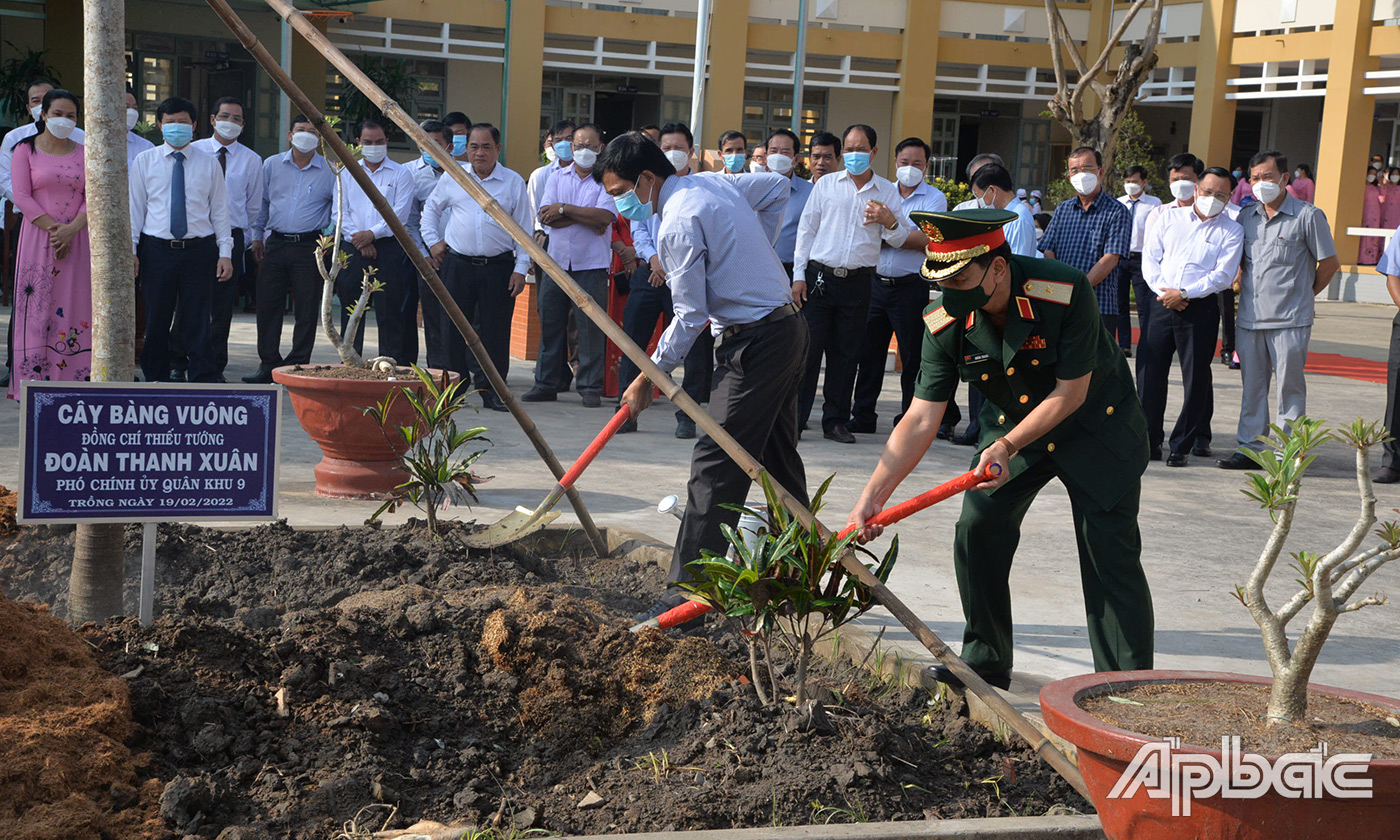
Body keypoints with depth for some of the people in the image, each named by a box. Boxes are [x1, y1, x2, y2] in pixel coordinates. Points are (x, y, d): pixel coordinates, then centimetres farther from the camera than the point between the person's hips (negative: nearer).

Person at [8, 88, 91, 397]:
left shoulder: (84, 154, 10)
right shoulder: (25, 150, 4)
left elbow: (92, 198, 3)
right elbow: (21, 196, -4)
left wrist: (70, 230, -13)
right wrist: (52, 228, -13)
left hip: (77, 240, 2)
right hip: (38, 239, -2)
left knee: (76, 308, -2)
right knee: (37, 305, -4)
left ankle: (72, 382, 0)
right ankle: (35, 380, -2)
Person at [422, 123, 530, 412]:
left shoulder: (514, 182, 5)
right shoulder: (452, 178, 8)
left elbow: (523, 229, 5)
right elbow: (431, 208, 23)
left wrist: (521, 268, -1)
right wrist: (432, 241, 13)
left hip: (498, 266, -1)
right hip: (457, 265, 1)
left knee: (495, 329, -1)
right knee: (453, 327, 3)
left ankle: (491, 389, 6)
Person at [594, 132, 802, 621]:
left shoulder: (678, 224, -17)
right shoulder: (714, 182, 11)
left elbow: (690, 318, -18)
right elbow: (778, 187, 27)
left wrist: (647, 379, -8)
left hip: (755, 343, -10)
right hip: (789, 327, 10)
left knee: (716, 468, -11)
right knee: (779, 461, 17)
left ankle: (687, 595, -12)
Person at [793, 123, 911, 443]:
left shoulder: (887, 192, 10)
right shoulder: (826, 185, 9)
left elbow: (899, 239, 11)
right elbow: (806, 229, 9)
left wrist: (891, 222, -12)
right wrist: (799, 275, 1)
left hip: (859, 282, 1)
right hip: (820, 278, -1)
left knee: (846, 354, 4)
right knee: (808, 348, -5)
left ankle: (836, 421, 13)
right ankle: (794, 418, 1)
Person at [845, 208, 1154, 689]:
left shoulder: (1066, 292, -32)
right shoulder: (945, 323, -20)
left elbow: (1070, 393, -23)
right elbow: (920, 420, -19)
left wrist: (1007, 447, -30)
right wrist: (870, 499, -25)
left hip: (1095, 424, -4)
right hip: (1012, 424, 4)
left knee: (1111, 549, -9)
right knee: (977, 529, -6)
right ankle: (984, 664, 12)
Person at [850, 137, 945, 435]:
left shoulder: (934, 198, 0)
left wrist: (891, 225, -20)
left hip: (910, 286, -4)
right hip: (876, 283, 4)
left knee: (912, 355, 1)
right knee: (869, 351, 7)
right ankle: (863, 415, 15)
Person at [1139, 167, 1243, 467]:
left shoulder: (1231, 231, 3)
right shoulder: (1170, 217, 11)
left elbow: (1223, 275, -6)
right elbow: (1150, 257, 7)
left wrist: (1184, 293, -15)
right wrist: (1164, 290, -8)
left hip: (1201, 308, -2)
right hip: (1164, 304, 2)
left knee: (1196, 379, -1)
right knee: (1149, 371, -1)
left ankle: (1182, 446, 9)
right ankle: (1148, 442, 8)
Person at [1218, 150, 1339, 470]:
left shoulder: (1308, 216, -3)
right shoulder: (1246, 217, 11)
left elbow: (1329, 263, 2)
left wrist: (1302, 295, 8)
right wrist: (1246, 289, 14)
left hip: (1290, 320, -5)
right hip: (1249, 317, 5)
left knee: (1290, 386, -1)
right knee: (1251, 385, 8)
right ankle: (1250, 448, 15)